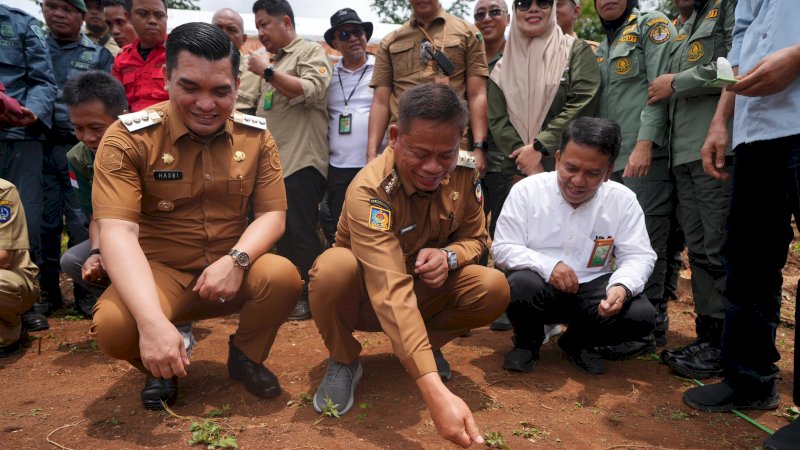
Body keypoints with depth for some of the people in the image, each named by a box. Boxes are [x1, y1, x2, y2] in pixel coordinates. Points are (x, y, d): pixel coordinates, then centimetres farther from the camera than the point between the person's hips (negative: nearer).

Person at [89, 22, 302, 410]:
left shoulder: (255, 135, -2)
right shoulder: (129, 137, -13)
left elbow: (272, 214, -3)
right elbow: (117, 232, -23)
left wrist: (236, 260, -26)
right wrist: (153, 321, -38)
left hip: (231, 273, 2)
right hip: (158, 274, -2)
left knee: (283, 276, -28)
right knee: (113, 326, -32)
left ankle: (245, 356, 5)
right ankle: (159, 368, 7)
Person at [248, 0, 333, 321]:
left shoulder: (311, 52, -1)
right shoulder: (272, 61, 20)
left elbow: (312, 91, -19)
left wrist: (268, 72, -16)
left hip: (301, 161, -8)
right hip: (273, 162, 8)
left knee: (302, 234, -5)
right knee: (282, 234, 12)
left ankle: (312, 297, 7)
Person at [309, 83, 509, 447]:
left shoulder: (464, 172, -14)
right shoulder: (369, 190, -33)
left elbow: (475, 238, 0)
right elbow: (391, 292, -43)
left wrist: (448, 256, -27)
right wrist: (436, 393, -53)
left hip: (426, 291, 4)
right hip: (367, 298, -4)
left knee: (494, 288, -23)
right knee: (334, 268, -37)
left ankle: (427, 344, 7)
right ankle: (343, 362, -5)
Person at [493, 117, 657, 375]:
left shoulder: (623, 200, -3)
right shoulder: (526, 190, -9)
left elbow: (638, 257, -3)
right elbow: (503, 249, -10)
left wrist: (622, 286, -26)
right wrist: (547, 266, -27)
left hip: (592, 289, 3)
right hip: (540, 288, -2)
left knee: (642, 316, -22)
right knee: (522, 284, -36)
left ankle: (578, 342, 11)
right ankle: (527, 341, 2)